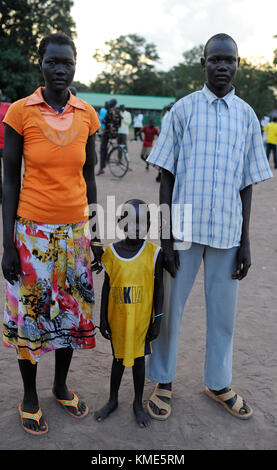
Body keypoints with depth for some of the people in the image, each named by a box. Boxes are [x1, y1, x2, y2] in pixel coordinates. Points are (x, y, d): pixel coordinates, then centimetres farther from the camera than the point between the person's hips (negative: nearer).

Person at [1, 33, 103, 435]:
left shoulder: (87, 114, 3)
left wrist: (96, 234, 9)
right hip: (32, 231, -3)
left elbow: (89, 177, 9)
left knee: (72, 308, 13)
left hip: (75, 229, 3)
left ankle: (61, 385, 36)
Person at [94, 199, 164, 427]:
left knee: (139, 358, 14)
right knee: (119, 358, 17)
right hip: (117, 319, 1)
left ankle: (138, 403, 34)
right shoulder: (111, 251, -6)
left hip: (142, 319, -1)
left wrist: (157, 320, -3)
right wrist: (103, 319, 3)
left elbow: (159, 287, -3)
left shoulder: (153, 252, -9)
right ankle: (113, 400, 38)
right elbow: (106, 287, 1)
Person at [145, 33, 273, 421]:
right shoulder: (183, 109, 1)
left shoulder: (247, 115, 7)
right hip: (184, 229, -2)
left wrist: (245, 242, 5)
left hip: (228, 233, 2)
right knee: (170, 308, 8)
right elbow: (166, 177, 0)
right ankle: (163, 381, 28)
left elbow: (247, 184, 9)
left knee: (223, 313, 12)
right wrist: (166, 237, -6)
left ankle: (218, 383, 33)